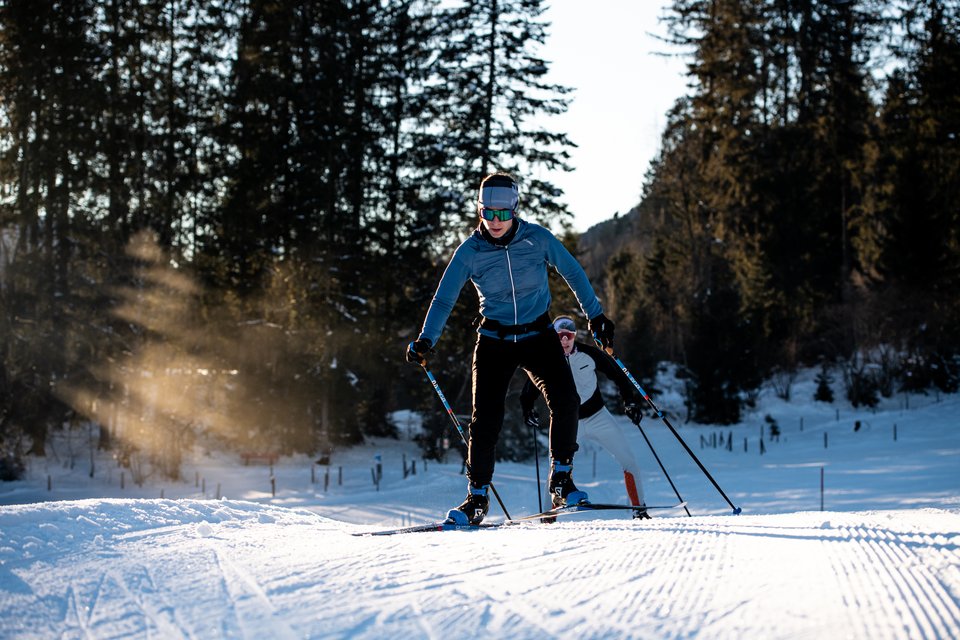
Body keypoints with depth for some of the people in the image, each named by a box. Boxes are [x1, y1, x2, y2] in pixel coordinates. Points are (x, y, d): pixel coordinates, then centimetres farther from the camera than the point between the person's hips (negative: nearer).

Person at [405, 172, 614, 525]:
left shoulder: (538, 239, -9)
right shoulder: (469, 252, -8)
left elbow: (573, 273, 5)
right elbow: (444, 298, -4)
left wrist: (596, 315, 9)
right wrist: (426, 341, -16)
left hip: (538, 336, 0)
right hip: (494, 341, 0)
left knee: (565, 400, -20)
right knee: (485, 418, -9)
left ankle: (561, 482, -5)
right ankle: (477, 498, 3)